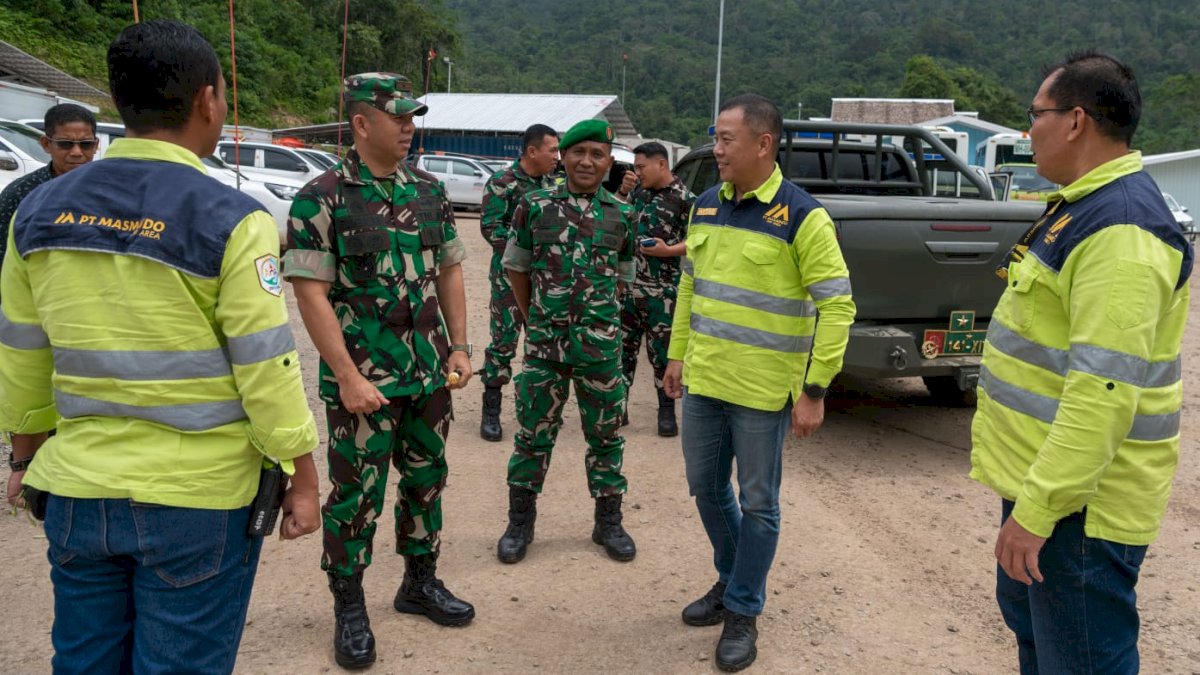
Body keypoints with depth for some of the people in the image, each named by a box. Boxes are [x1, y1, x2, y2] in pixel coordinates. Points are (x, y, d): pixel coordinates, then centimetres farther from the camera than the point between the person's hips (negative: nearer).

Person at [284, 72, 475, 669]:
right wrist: (348, 377, -18)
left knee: (426, 480, 16)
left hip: (430, 373, 6)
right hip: (362, 379, -5)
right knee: (356, 492, 4)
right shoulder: (322, 199, -11)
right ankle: (349, 607, 22)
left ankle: (421, 582, 35)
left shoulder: (430, 191, 7)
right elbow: (310, 293, -14)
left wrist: (459, 346, 5)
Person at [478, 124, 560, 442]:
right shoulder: (502, 184, -9)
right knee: (503, 340, -3)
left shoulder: (550, 183, 11)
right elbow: (490, 228, -16)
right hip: (510, 276, -6)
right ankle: (491, 411, 8)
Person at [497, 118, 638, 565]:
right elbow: (517, 269, 7)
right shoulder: (535, 207, -1)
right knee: (533, 433, 7)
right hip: (543, 343, -1)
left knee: (605, 434, 11)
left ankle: (608, 521, 27)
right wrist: (537, 319, 9)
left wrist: (596, 319, 11)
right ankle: (520, 523, 23)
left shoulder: (621, 216, 3)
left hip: (600, 345, 1)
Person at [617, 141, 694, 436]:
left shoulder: (684, 199, -8)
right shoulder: (637, 191, 10)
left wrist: (668, 251, -18)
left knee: (661, 350, 2)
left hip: (661, 290, -5)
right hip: (627, 282, 6)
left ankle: (667, 410, 14)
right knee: (623, 345, 9)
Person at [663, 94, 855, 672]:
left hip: (762, 389, -6)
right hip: (702, 381, 6)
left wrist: (814, 391, -16)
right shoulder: (706, 206, 6)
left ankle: (743, 613, 24)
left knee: (757, 503, 8)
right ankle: (730, 581, 39)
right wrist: (677, 355, 14)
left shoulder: (801, 217, -14)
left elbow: (837, 306, -14)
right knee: (706, 489, 17)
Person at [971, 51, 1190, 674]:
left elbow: (1104, 390, -30)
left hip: (1079, 499, -10)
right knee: (1029, 625, 25)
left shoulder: (1120, 230, -23)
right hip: (1040, 473, 11)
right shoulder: (1082, 206, 12)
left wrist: (1037, 508, -29)